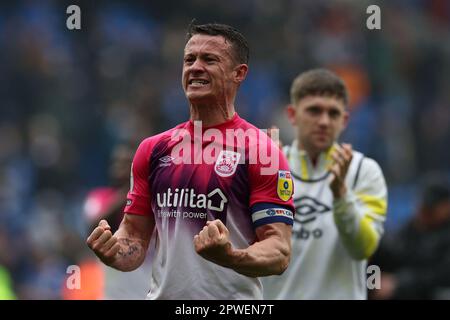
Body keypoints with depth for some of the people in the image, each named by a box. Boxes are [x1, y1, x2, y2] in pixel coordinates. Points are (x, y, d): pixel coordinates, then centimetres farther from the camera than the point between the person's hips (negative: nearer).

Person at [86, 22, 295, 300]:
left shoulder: (262, 151, -10)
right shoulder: (153, 149, 6)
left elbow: (279, 252, -14)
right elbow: (136, 235, 11)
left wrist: (231, 257, -31)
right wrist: (115, 253, -10)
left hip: (232, 298, -4)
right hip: (163, 293, 4)